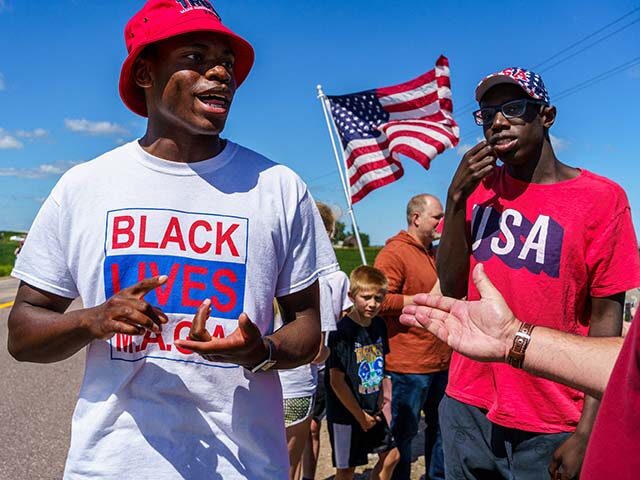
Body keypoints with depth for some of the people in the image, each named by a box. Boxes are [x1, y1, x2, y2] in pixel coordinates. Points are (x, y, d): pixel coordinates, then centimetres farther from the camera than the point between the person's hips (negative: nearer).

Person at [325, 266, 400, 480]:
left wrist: (379, 402, 7)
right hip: (346, 414, -7)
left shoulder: (379, 325, 1)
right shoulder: (342, 332, -22)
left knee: (391, 455, 16)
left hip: (372, 411, 7)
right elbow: (336, 381, -21)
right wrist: (360, 416, -14)